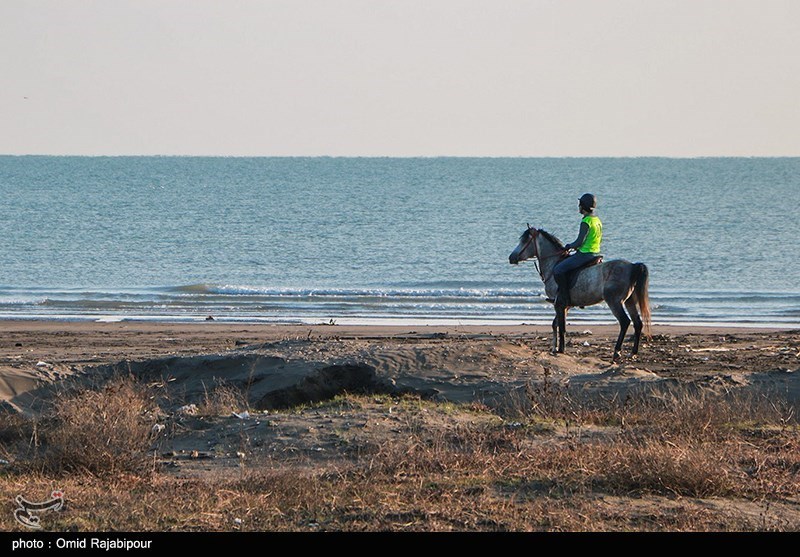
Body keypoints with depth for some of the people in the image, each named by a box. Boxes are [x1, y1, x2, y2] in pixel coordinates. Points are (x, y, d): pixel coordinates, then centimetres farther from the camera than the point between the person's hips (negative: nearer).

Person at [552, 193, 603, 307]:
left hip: (584, 254, -10)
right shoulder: (597, 220, 11)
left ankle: (564, 297, -12)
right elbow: (600, 239, 20)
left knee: (558, 270, -11)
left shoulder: (586, 222, -19)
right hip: (596, 253, 10)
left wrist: (568, 246, -2)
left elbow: (579, 242, -22)